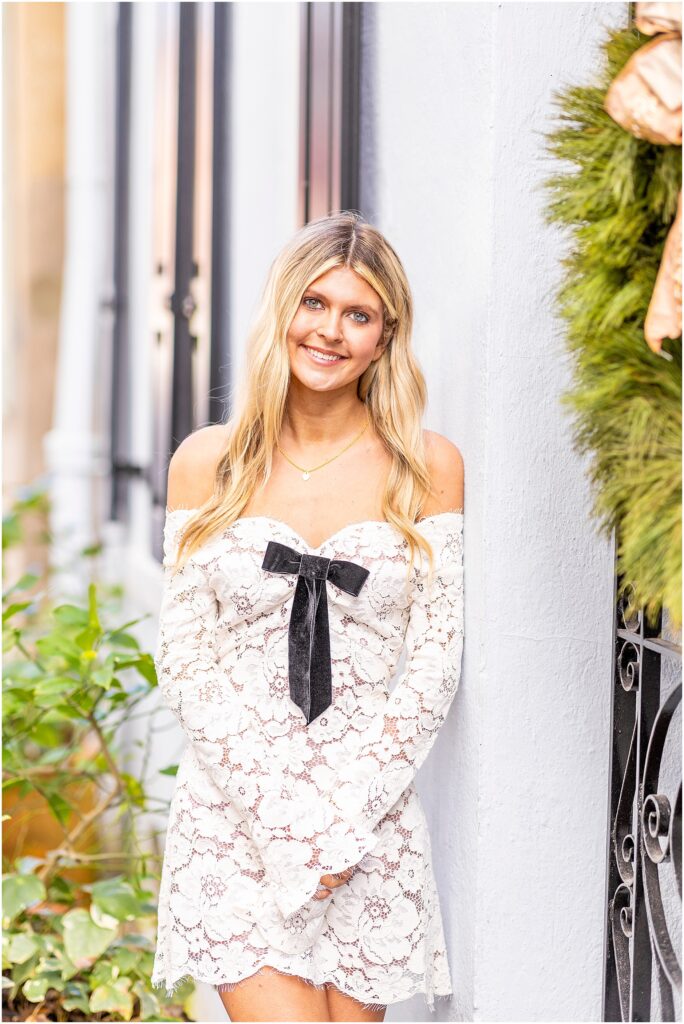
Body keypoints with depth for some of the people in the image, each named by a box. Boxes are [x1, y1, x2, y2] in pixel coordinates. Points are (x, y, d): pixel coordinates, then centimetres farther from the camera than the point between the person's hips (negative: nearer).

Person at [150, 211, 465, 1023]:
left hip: (373, 821, 1)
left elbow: (435, 662, 0)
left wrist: (345, 815, -10)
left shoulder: (429, 468, 2)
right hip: (233, 816, 0)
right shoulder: (207, 464, 3)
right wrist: (286, 811, -9)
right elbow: (183, 658, 0)